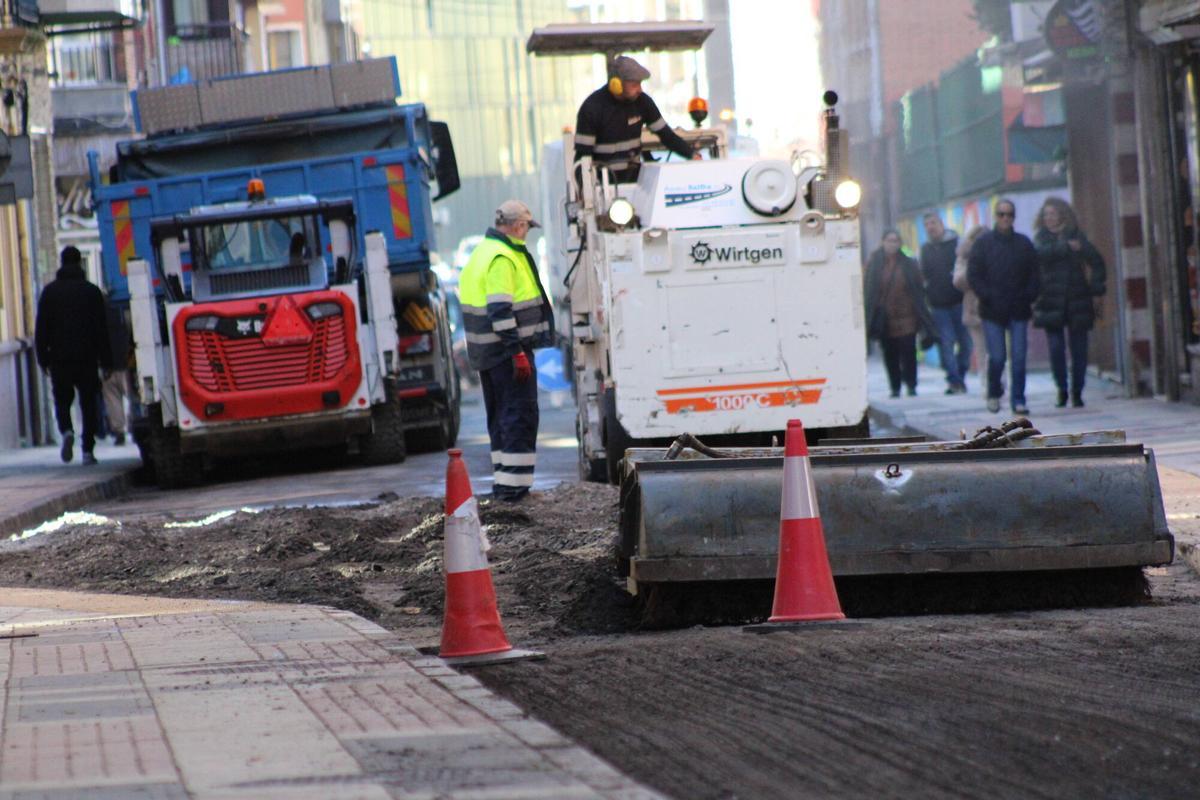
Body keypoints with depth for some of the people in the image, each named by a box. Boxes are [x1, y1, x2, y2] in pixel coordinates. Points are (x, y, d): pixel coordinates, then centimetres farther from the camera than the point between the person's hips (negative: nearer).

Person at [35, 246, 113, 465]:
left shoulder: (50, 291, 3)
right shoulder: (91, 291, 2)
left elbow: (41, 328, 2)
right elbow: (101, 328, 1)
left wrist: (43, 358, 5)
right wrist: (106, 360, 3)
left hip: (59, 357, 0)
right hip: (86, 357, 0)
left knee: (62, 400, 11)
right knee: (88, 403, 6)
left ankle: (67, 431, -18)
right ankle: (87, 450, -1)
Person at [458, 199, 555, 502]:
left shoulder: (482, 253, 17)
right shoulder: (502, 258, -16)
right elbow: (500, 309, -23)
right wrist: (517, 351, -24)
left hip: (485, 352, 10)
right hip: (507, 350, -10)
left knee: (500, 416, 15)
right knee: (520, 414, -8)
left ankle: (502, 482, 18)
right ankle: (513, 484, -12)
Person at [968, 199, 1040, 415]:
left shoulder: (1024, 243, 9)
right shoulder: (983, 242, 3)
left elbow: (1034, 274, 10)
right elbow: (973, 275, 1)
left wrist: (1028, 297, -4)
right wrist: (988, 296, -10)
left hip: (1018, 309, 2)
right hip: (992, 311, -2)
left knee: (1019, 357, -3)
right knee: (997, 357, -4)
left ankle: (1018, 399, 3)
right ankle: (994, 393, 19)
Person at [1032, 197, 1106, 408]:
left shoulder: (1076, 236, 7)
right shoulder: (1042, 238, 7)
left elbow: (1096, 261, 6)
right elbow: (1040, 254, -15)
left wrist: (1096, 290, -2)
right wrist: (1066, 247, -19)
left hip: (1077, 301, 0)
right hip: (1051, 301, 0)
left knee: (1079, 349, 1)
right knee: (1056, 348, -7)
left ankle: (1077, 392, 11)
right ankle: (1062, 390, 8)